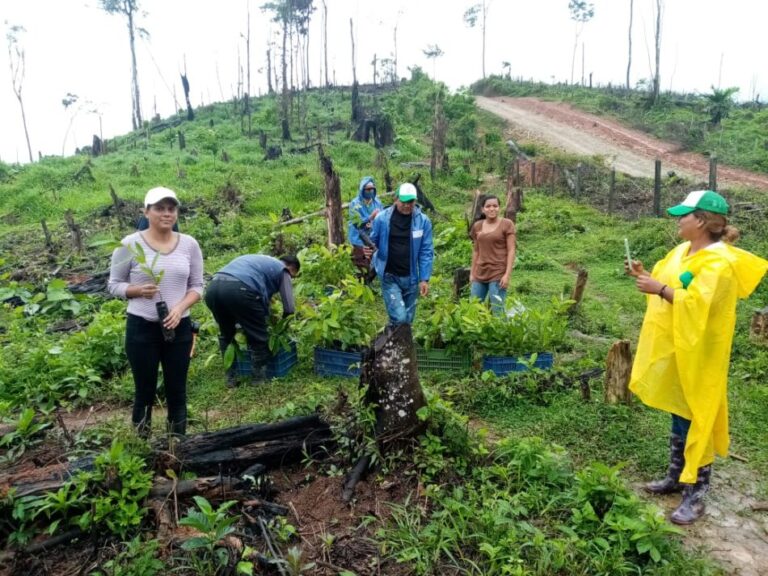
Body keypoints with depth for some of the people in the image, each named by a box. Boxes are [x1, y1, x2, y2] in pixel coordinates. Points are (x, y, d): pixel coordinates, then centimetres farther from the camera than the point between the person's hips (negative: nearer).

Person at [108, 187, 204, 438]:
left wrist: (180, 307, -15)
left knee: (177, 390, 12)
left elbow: (197, 285, 4)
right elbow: (114, 285, 1)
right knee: (145, 390, 9)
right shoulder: (130, 244, -7)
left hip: (180, 327, 2)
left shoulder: (189, 244, 0)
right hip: (141, 327, -2)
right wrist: (138, 290, -19)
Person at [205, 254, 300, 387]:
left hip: (213, 287, 7)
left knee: (226, 335, 27)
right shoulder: (283, 270, 19)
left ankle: (231, 377, 32)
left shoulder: (259, 260, 39)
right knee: (258, 336, 14)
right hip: (238, 289, -7)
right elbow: (289, 308, 14)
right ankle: (259, 378, 24)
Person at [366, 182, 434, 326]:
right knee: (399, 318, -13)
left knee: (407, 320, 14)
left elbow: (426, 252, -2)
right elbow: (373, 241, 4)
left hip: (411, 278, 2)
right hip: (390, 277, -2)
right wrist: (369, 248, -20)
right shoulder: (382, 218, -8)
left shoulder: (423, 221, -5)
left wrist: (424, 279, -6)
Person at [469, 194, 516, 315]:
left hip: (498, 274, -5)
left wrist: (507, 274, -13)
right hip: (480, 274, 5)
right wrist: (472, 273, 12)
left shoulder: (507, 224, -3)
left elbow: (511, 251, -6)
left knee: (497, 311, -6)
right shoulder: (477, 226, 10)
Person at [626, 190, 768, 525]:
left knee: (696, 419, -1)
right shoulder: (682, 251, 9)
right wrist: (645, 276, 0)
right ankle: (676, 477, 32)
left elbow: (697, 302, -28)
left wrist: (659, 289, -27)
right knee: (678, 415, 18)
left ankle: (696, 494, 10)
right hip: (674, 348, 9)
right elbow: (668, 286, 16)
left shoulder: (718, 261, -19)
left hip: (697, 354, -9)